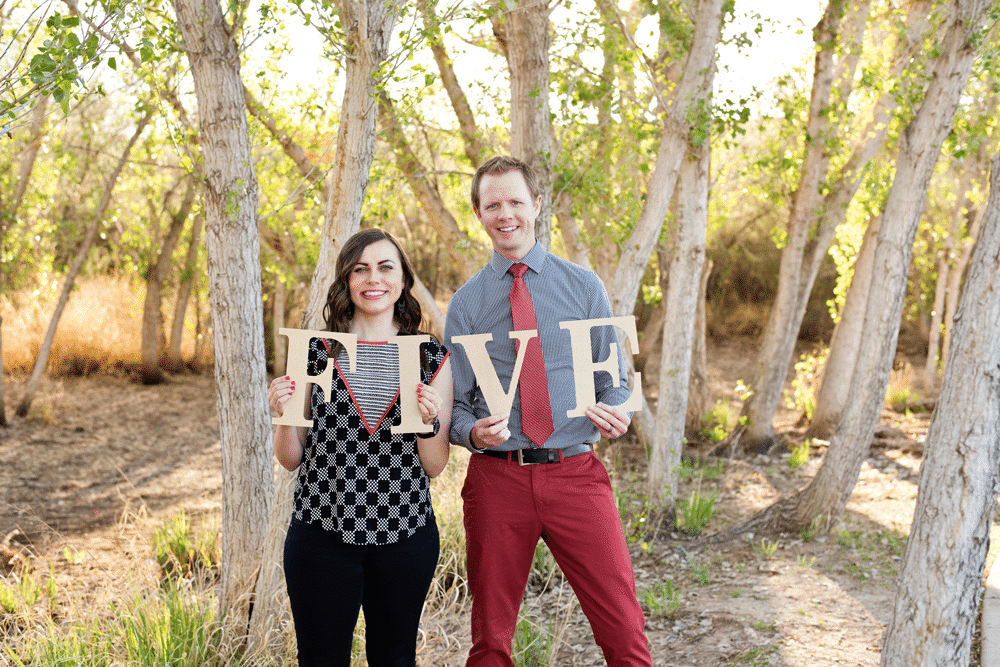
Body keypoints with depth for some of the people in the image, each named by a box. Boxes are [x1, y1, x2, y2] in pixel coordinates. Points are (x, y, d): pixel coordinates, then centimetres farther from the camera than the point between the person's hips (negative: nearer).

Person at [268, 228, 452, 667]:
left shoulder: (433, 359, 3)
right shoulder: (315, 353, 1)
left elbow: (435, 467, 4)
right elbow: (291, 459, 5)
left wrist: (429, 422, -15)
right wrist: (284, 416, -13)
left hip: (405, 533, 1)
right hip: (322, 532, -1)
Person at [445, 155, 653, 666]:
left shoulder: (583, 286, 8)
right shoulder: (466, 303, 8)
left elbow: (615, 379, 11)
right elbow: (454, 403, 9)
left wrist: (616, 412, -12)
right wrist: (473, 431, -14)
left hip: (575, 472, 0)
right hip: (497, 476, 1)